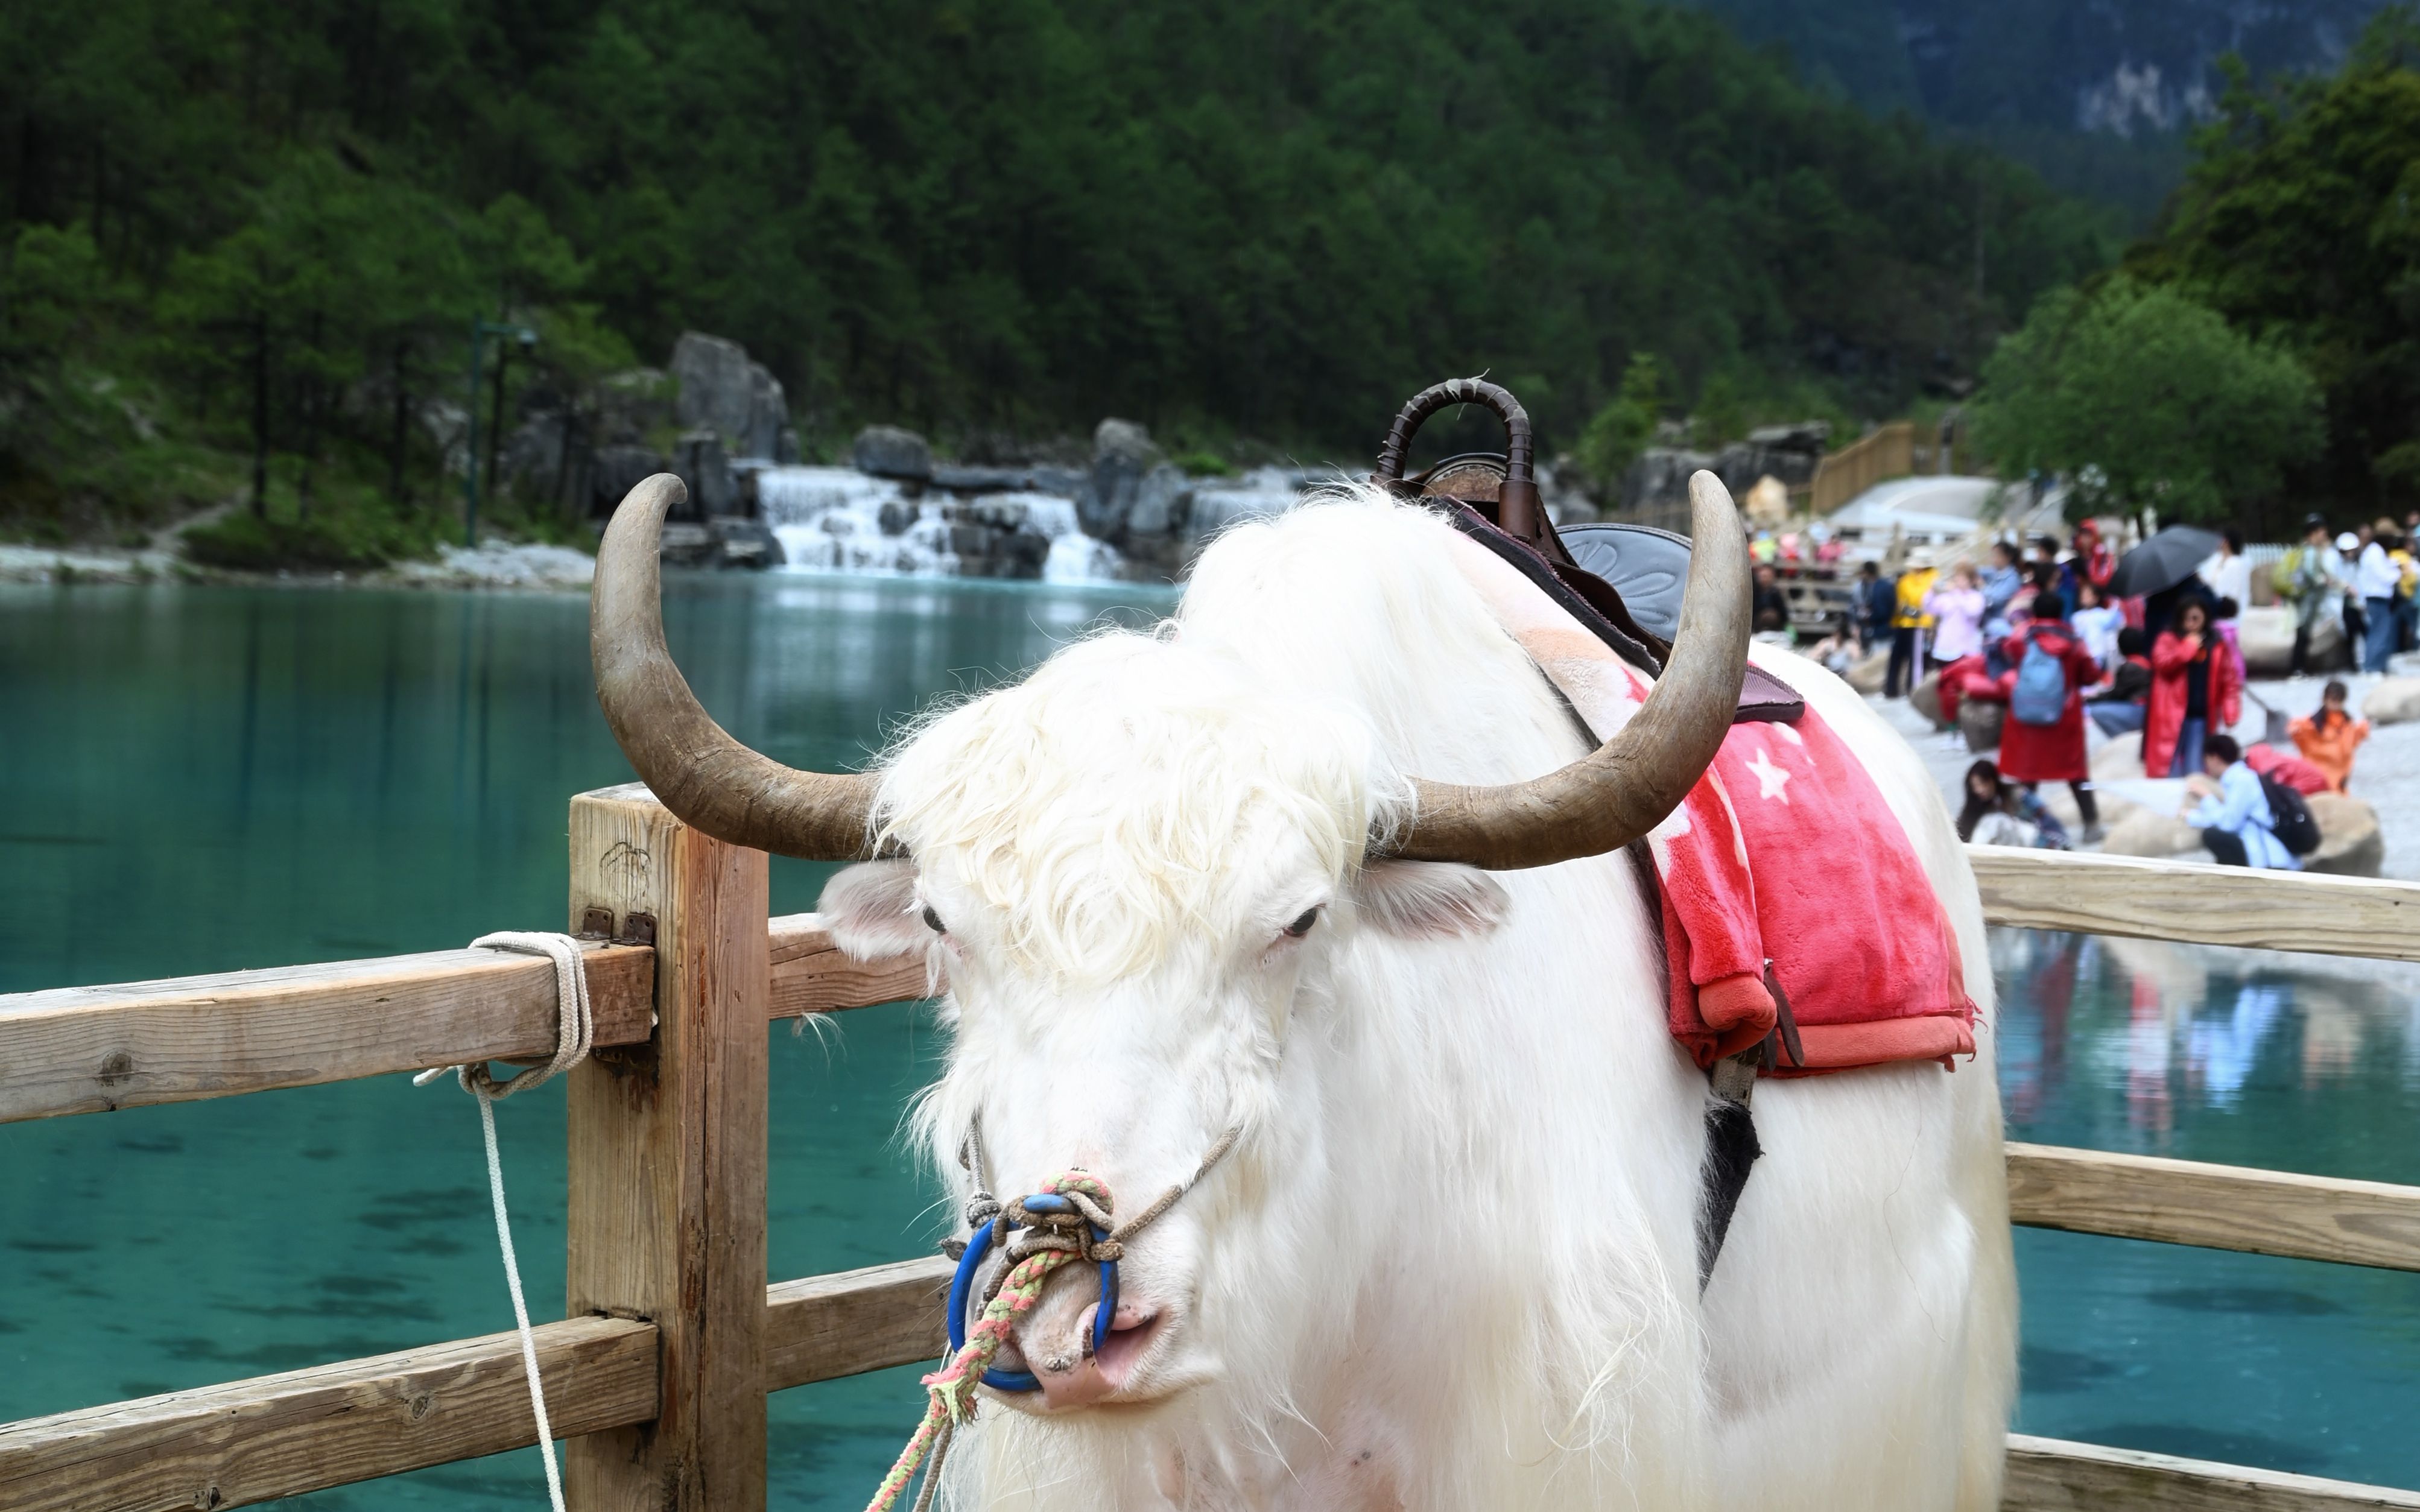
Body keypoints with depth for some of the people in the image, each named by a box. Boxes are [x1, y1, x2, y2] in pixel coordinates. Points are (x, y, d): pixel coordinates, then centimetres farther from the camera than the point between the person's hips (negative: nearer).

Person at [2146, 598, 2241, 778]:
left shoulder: (2216, 647, 10)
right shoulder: (2168, 639, 3)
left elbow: (2228, 682, 9)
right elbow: (2162, 662, -15)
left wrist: (2230, 713, 0)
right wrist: (2188, 647, -12)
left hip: (2201, 716, 2)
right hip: (2173, 716, -2)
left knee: (2194, 770, 0)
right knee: (2171, 769, -5)